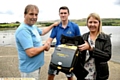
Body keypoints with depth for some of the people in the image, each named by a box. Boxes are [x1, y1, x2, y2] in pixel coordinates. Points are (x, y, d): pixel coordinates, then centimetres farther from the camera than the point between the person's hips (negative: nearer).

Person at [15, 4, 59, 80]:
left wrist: (53, 25, 30)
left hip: (36, 65, 9)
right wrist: (45, 47, -15)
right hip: (30, 68, -9)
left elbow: (42, 32, 28)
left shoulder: (33, 27, 5)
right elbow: (31, 52, -31)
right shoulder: (23, 30, -25)